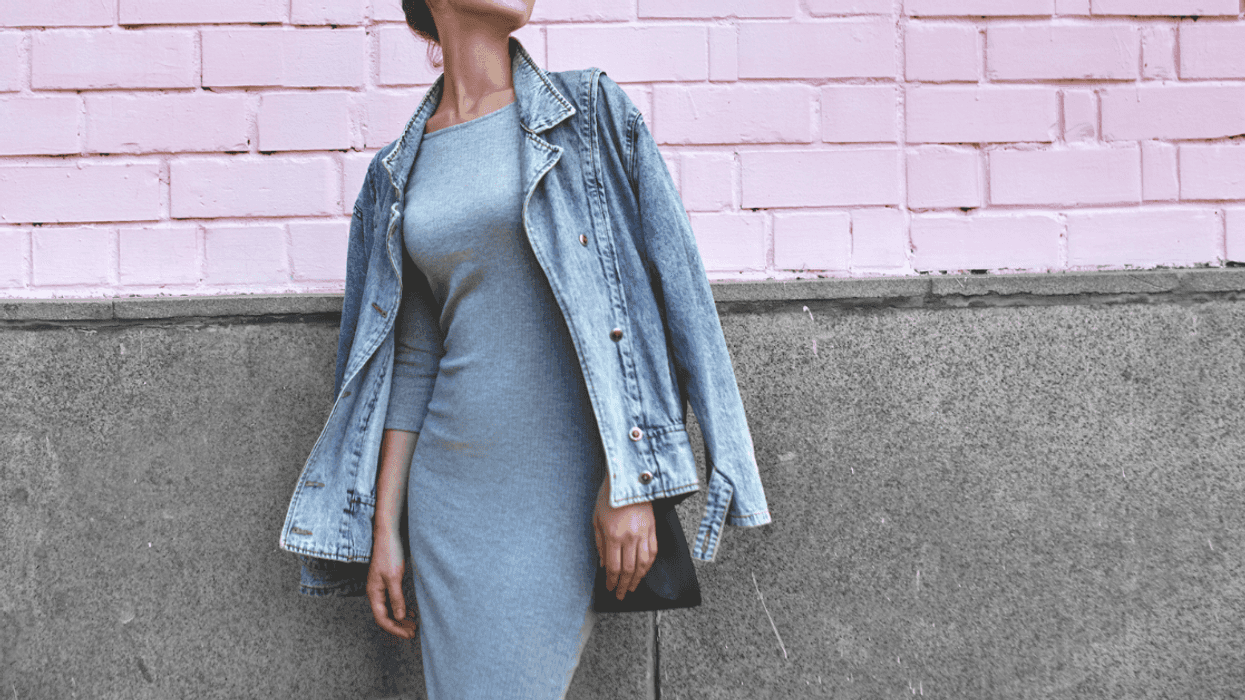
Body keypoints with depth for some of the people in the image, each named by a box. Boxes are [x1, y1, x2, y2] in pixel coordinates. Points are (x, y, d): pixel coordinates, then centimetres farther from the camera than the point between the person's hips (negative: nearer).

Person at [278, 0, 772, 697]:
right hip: (450, 487, 4)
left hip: (566, 485, -4)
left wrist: (629, 484, -13)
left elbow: (647, 289, -6)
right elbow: (413, 359, 11)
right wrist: (384, 527, 7)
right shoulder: (399, 173, 10)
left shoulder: (590, 112, -1)